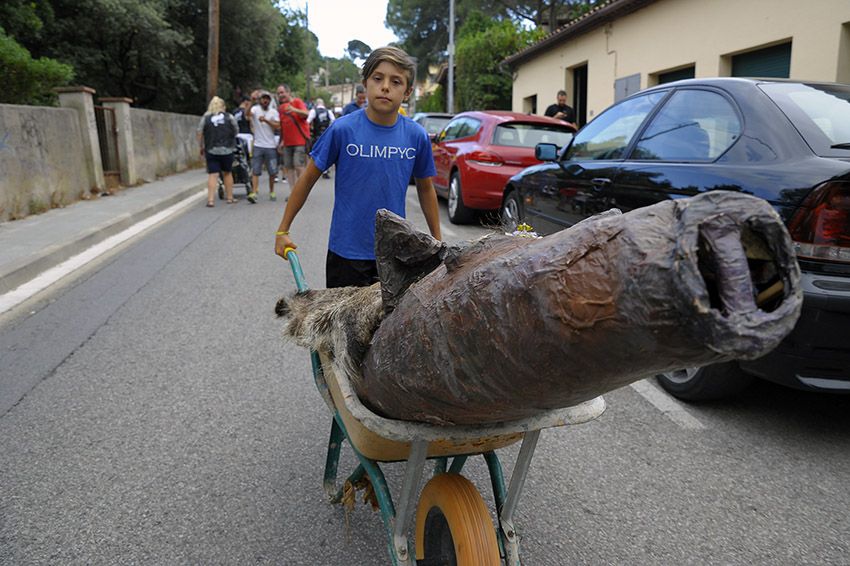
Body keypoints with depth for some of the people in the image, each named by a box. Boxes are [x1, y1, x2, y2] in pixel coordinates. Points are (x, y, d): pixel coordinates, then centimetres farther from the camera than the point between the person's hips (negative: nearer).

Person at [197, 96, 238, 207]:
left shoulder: (205, 118, 0)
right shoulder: (229, 117, 1)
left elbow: (200, 134, -1)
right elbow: (236, 131, 7)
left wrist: (202, 147, 12)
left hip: (211, 151, 0)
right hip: (227, 150, 0)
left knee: (212, 175, -1)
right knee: (227, 173, 14)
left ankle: (210, 199, -11)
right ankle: (230, 198, 20)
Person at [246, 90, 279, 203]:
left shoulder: (273, 112, 8)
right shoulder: (255, 109, 0)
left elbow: (277, 126, -6)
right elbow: (248, 114, -23)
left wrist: (266, 120, -20)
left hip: (271, 146, 2)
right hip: (258, 146, -2)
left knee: (272, 171, 8)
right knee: (255, 171, -7)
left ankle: (271, 192, 25)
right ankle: (253, 193, -11)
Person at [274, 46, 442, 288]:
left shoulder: (417, 136, -4)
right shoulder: (343, 129, -11)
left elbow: (425, 188, 10)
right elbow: (308, 178, -1)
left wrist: (437, 241, 14)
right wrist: (283, 231, 2)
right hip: (347, 253, -2)